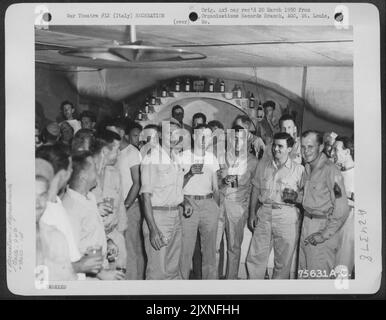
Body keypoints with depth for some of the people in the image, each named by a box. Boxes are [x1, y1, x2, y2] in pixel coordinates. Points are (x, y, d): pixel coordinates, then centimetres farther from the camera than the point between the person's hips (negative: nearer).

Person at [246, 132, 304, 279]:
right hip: (264, 213, 3)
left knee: (283, 263, 4)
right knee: (255, 259, 4)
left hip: (287, 216, -3)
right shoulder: (262, 165, 13)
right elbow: (255, 190, 14)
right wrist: (252, 214, 9)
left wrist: (296, 198, -13)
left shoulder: (299, 169, 2)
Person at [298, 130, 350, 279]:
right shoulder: (307, 168, 9)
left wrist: (325, 234, -18)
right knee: (302, 272, 15)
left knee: (319, 276, -2)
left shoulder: (330, 170, -17)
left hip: (323, 226, -8)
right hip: (306, 224, 8)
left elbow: (342, 209, -20)